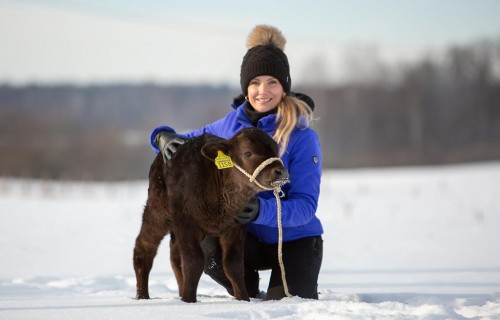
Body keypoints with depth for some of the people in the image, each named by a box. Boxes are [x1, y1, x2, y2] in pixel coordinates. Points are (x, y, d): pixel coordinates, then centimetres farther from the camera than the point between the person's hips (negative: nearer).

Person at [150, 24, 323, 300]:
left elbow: (305, 205, -21)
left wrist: (262, 210, -40)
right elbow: (186, 142, 10)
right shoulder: (230, 126, -2)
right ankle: (248, 295, 4)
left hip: (295, 240, -3)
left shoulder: (302, 136, -17)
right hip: (252, 239, 3)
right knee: (207, 250, -28)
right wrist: (165, 138, -15)